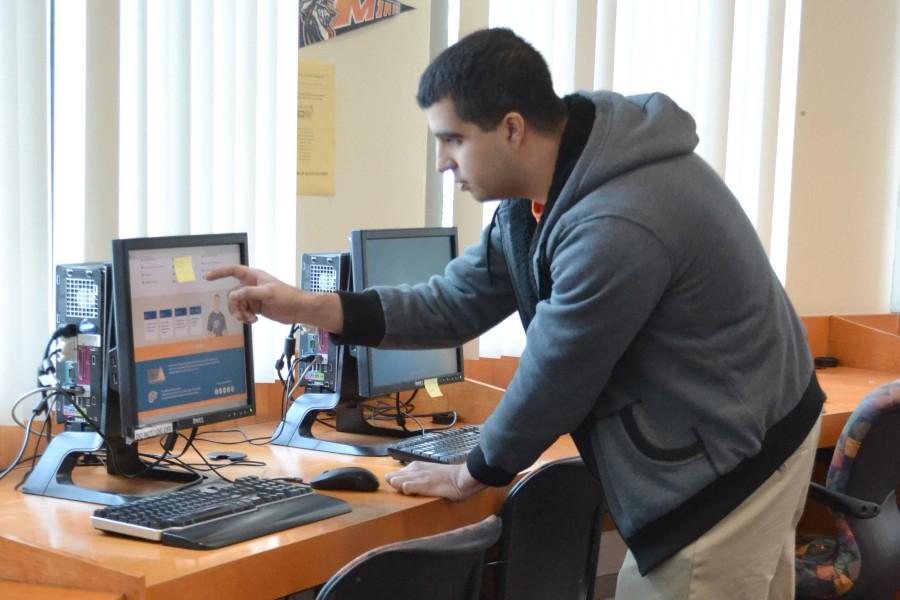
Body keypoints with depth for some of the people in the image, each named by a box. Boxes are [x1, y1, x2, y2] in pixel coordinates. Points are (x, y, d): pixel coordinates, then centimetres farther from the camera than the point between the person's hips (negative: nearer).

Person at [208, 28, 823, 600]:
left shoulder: (616, 227, -32)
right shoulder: (540, 196, 1)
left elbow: (553, 379, -21)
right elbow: (457, 302, 6)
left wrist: (473, 475, -3)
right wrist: (309, 306, -4)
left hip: (733, 464, -9)